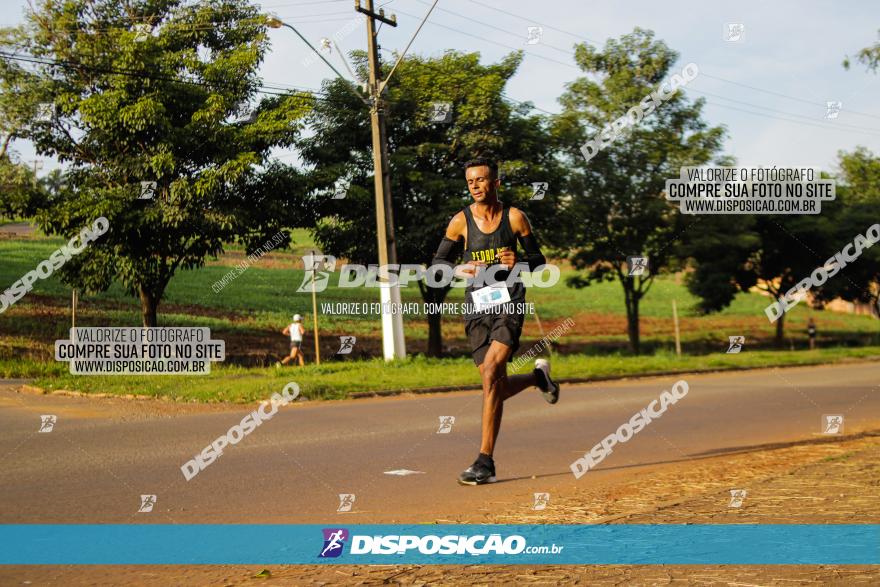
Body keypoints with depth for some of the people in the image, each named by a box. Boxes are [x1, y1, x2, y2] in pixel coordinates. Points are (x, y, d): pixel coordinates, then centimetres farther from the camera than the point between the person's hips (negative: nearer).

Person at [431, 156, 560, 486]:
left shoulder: (514, 217, 1)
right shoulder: (460, 222, 2)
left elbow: (538, 259, 11)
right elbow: (438, 263, 11)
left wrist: (519, 263, -11)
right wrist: (462, 270, -10)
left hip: (509, 303, -3)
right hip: (477, 307, 3)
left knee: (491, 375, -22)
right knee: (497, 388, 5)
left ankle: (485, 463, -19)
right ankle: (538, 376, 41)